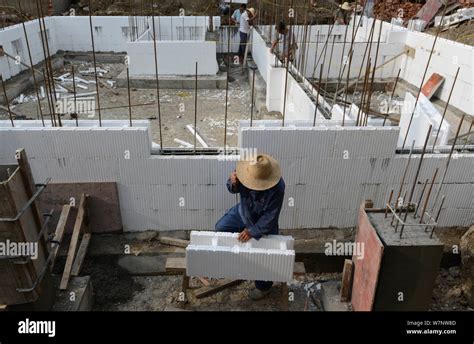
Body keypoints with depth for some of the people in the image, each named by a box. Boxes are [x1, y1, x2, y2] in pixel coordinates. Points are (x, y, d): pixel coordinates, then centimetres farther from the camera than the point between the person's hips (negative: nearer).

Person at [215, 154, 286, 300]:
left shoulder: (277, 188, -39)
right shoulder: (247, 170, -27)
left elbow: (270, 216, -28)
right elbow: (233, 190, -9)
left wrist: (252, 231, -25)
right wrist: (233, 183, -33)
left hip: (263, 222, -5)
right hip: (243, 211, 5)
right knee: (220, 228, 2)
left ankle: (263, 287, 34)